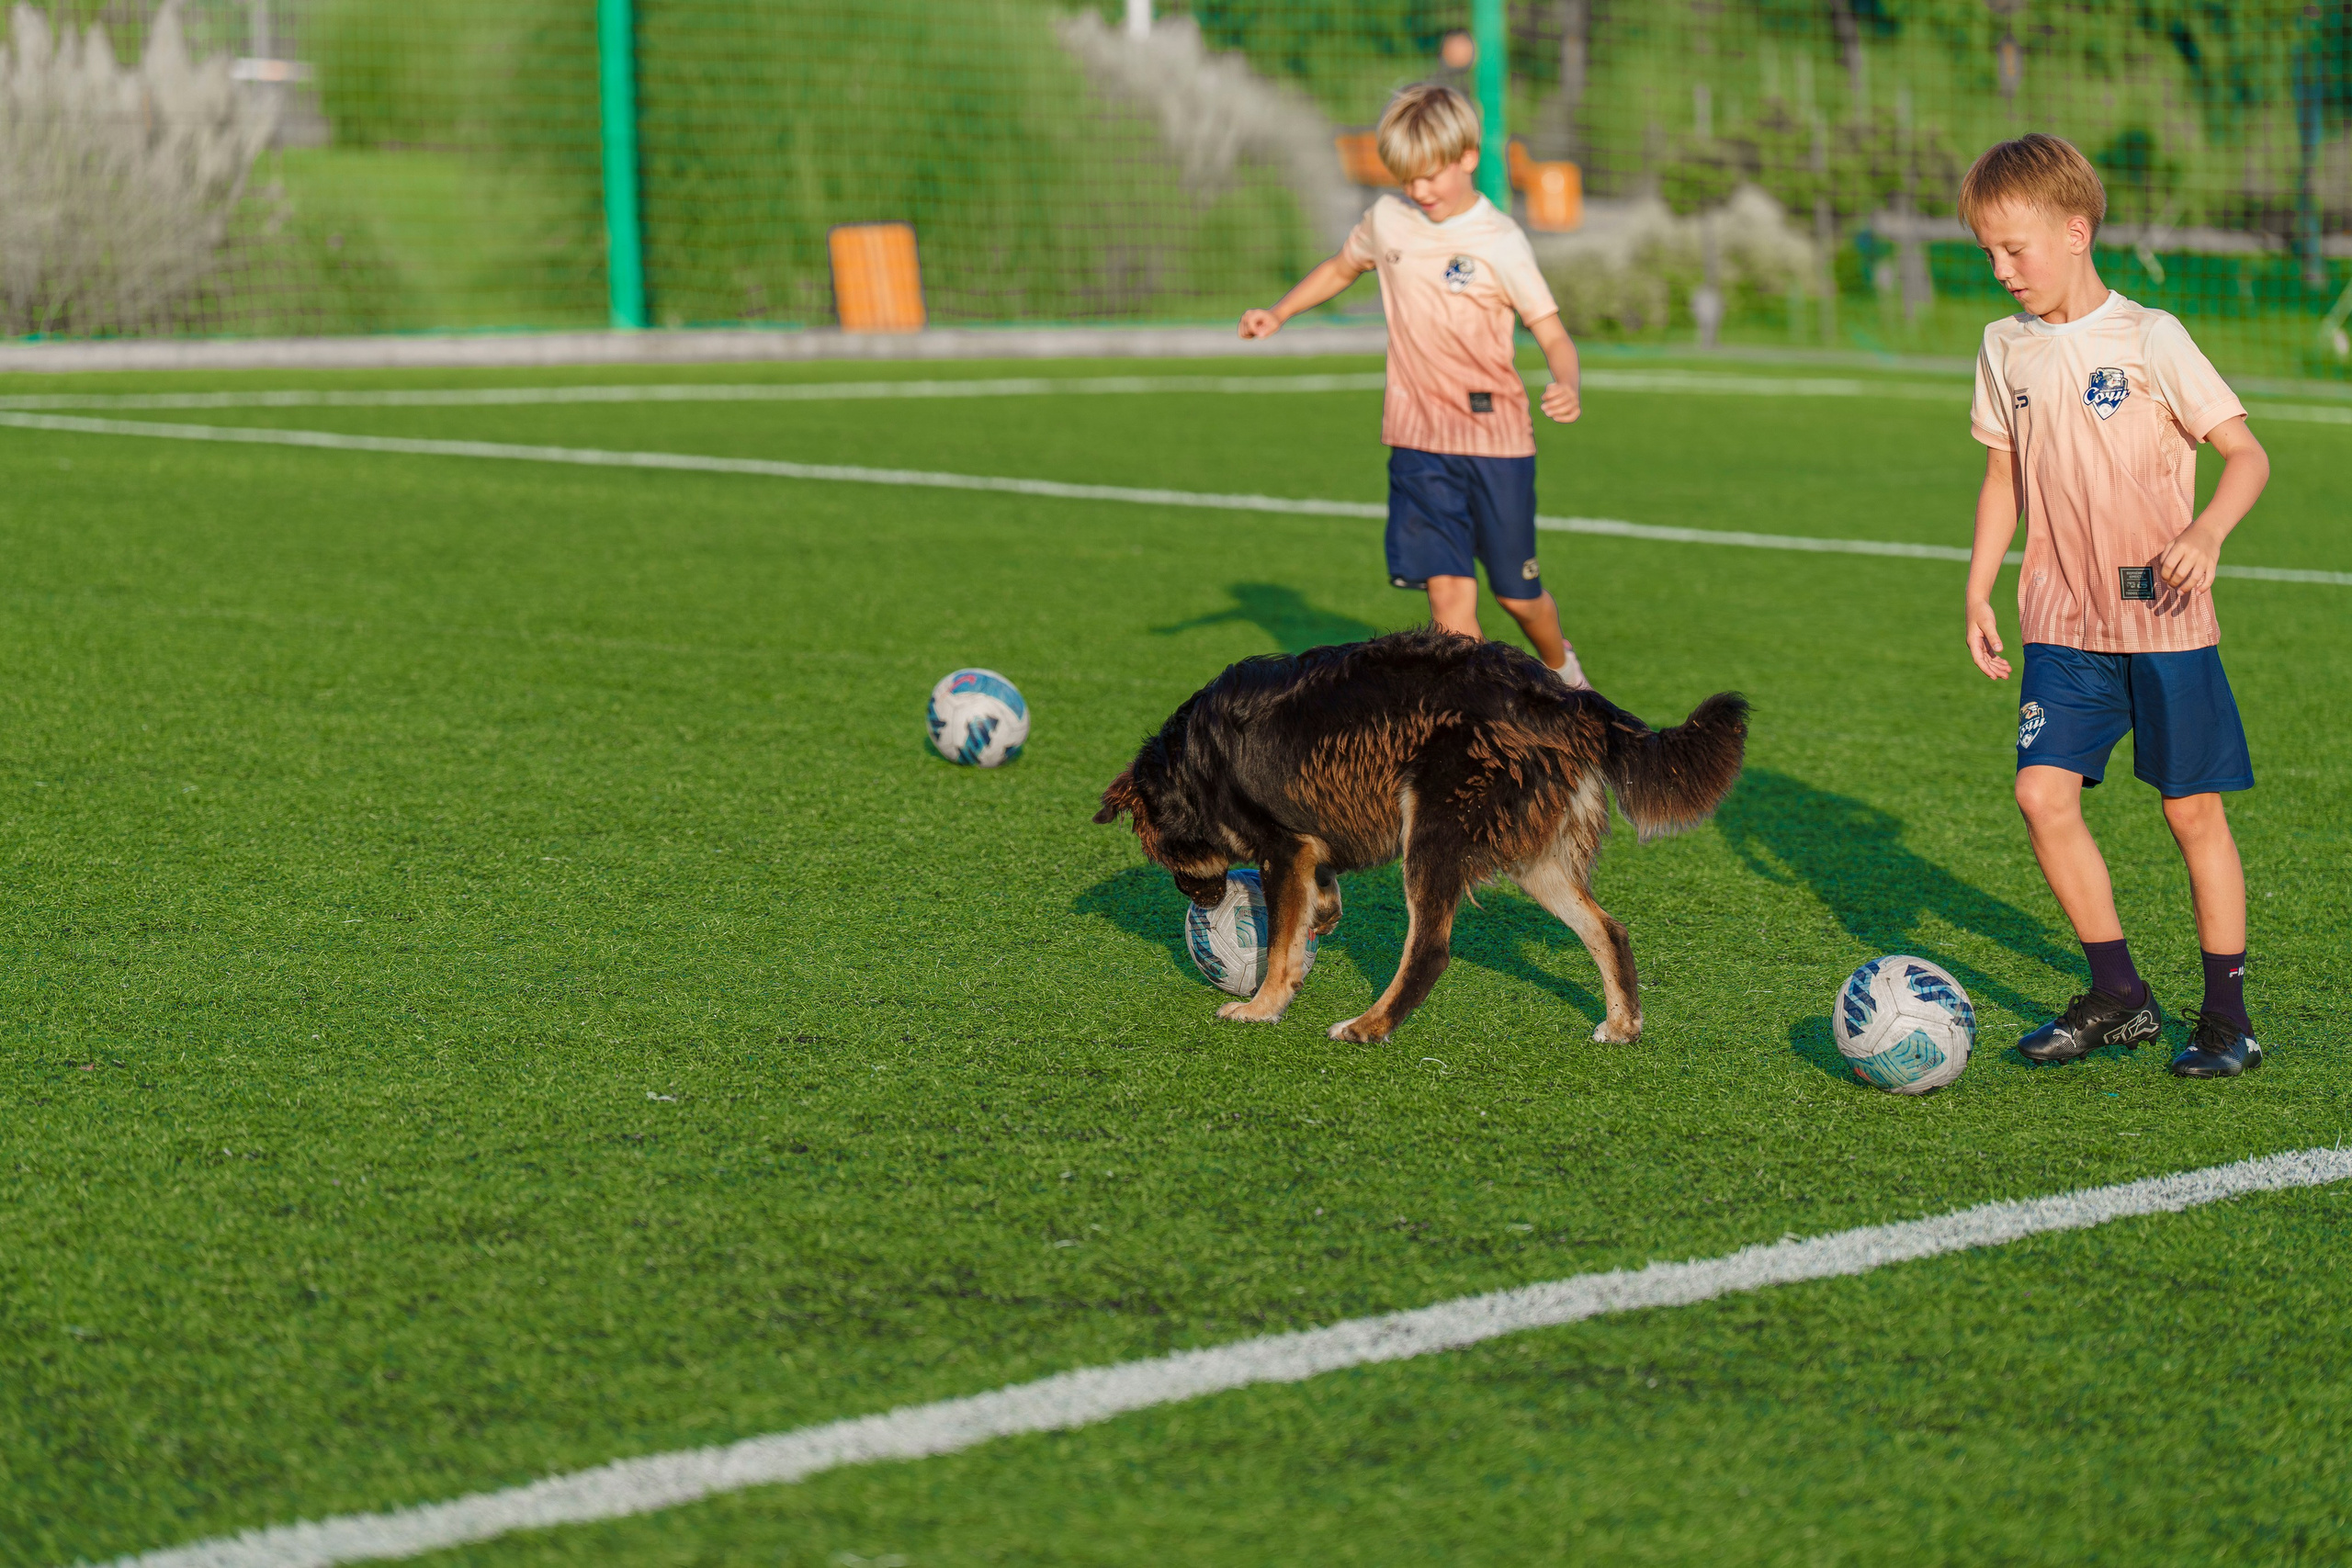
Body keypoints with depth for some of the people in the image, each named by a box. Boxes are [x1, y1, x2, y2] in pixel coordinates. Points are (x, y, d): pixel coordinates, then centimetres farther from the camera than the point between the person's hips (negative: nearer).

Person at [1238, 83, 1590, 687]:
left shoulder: (1499, 241, -10)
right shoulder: (1388, 219, 4)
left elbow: (1552, 333, -10)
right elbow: (1342, 267, 25)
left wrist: (1565, 386, -31)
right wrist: (1278, 314, 14)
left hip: (1496, 438, -2)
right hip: (1418, 439, 3)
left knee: (1517, 592, 9)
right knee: (1447, 590, -10)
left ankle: (1561, 666, 41)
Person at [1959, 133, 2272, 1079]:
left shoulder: (2148, 339, -9)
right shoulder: (2007, 348, 7)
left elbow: (2246, 454, -8)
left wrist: (2205, 535, -26)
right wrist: (1978, 595, 12)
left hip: (2165, 620, -4)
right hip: (2062, 623, 4)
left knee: (2193, 809, 0)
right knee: (2043, 792, -8)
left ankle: (2228, 1017, 11)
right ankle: (2118, 997, 6)